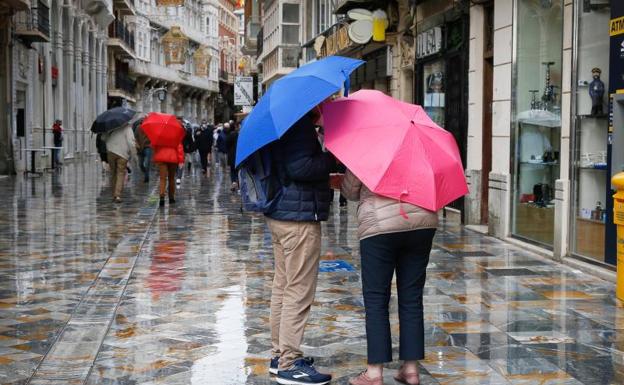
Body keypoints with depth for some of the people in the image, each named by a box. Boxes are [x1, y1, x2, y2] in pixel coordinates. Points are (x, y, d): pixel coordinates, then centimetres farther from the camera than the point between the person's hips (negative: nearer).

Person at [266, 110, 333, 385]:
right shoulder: (300, 124, -16)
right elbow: (299, 168, -25)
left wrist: (327, 177, 15)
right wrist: (332, 158, -14)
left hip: (280, 214, 11)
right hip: (299, 217, -11)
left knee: (283, 286, 16)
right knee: (299, 291, -6)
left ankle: (280, 353, 26)